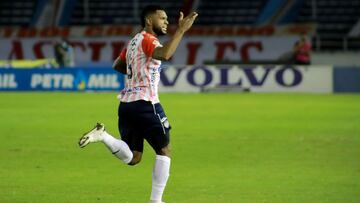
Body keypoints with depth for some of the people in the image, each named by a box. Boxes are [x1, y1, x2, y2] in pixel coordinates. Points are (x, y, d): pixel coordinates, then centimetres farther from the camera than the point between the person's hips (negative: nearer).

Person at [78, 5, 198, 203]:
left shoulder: (134, 41, 19)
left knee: (132, 158, 8)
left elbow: (117, 65, 32)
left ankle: (103, 135, -14)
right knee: (164, 151, 5)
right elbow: (165, 54, -31)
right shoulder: (147, 39, -9)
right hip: (145, 103, -8)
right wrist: (181, 30, -28)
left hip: (126, 104, 8)